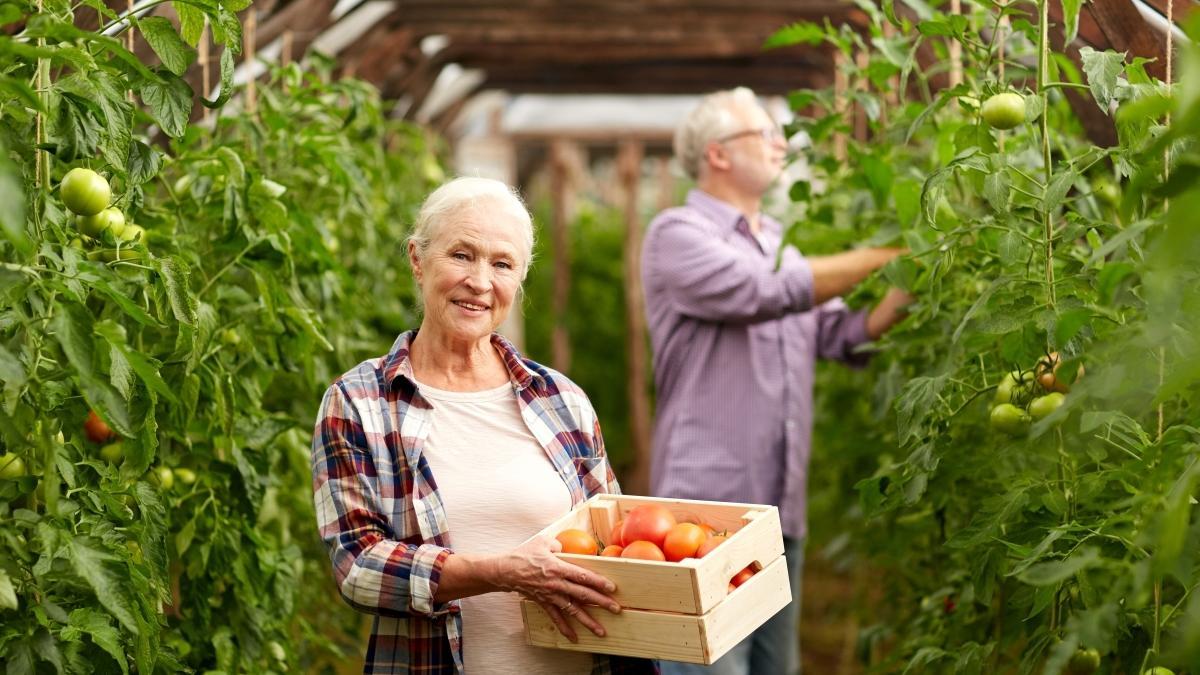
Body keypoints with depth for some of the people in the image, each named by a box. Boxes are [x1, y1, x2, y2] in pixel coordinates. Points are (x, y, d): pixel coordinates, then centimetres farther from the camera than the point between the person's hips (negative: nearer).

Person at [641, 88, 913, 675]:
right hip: (709, 509, -8)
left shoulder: (779, 247, 19)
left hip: (780, 513, 8)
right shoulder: (677, 235, -4)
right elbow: (767, 293, -18)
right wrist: (883, 255, -12)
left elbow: (846, 335, 13)